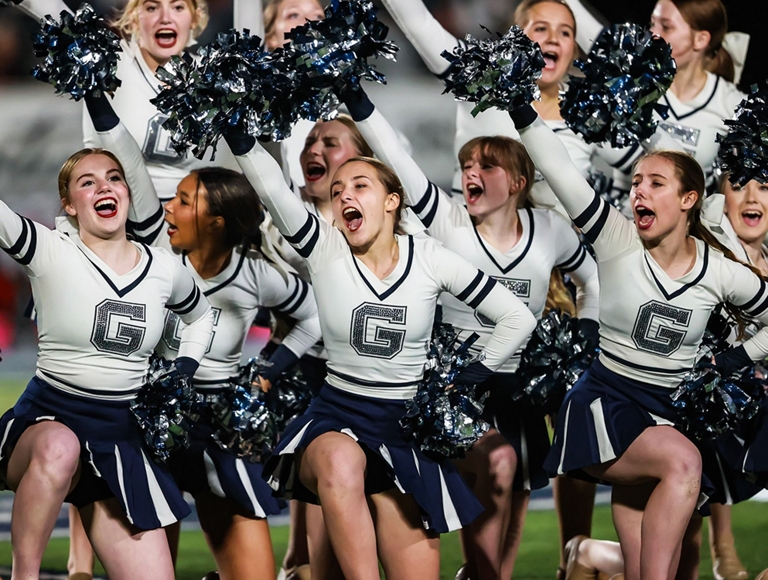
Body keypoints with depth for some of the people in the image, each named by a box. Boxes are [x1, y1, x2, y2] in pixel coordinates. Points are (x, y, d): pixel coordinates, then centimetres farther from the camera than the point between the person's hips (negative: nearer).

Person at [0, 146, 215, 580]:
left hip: (124, 432, 4)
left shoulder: (165, 270, 4)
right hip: (48, 417, -4)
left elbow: (202, 316, 26)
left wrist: (183, 374, 12)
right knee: (59, 448, -44)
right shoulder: (52, 252, -8)